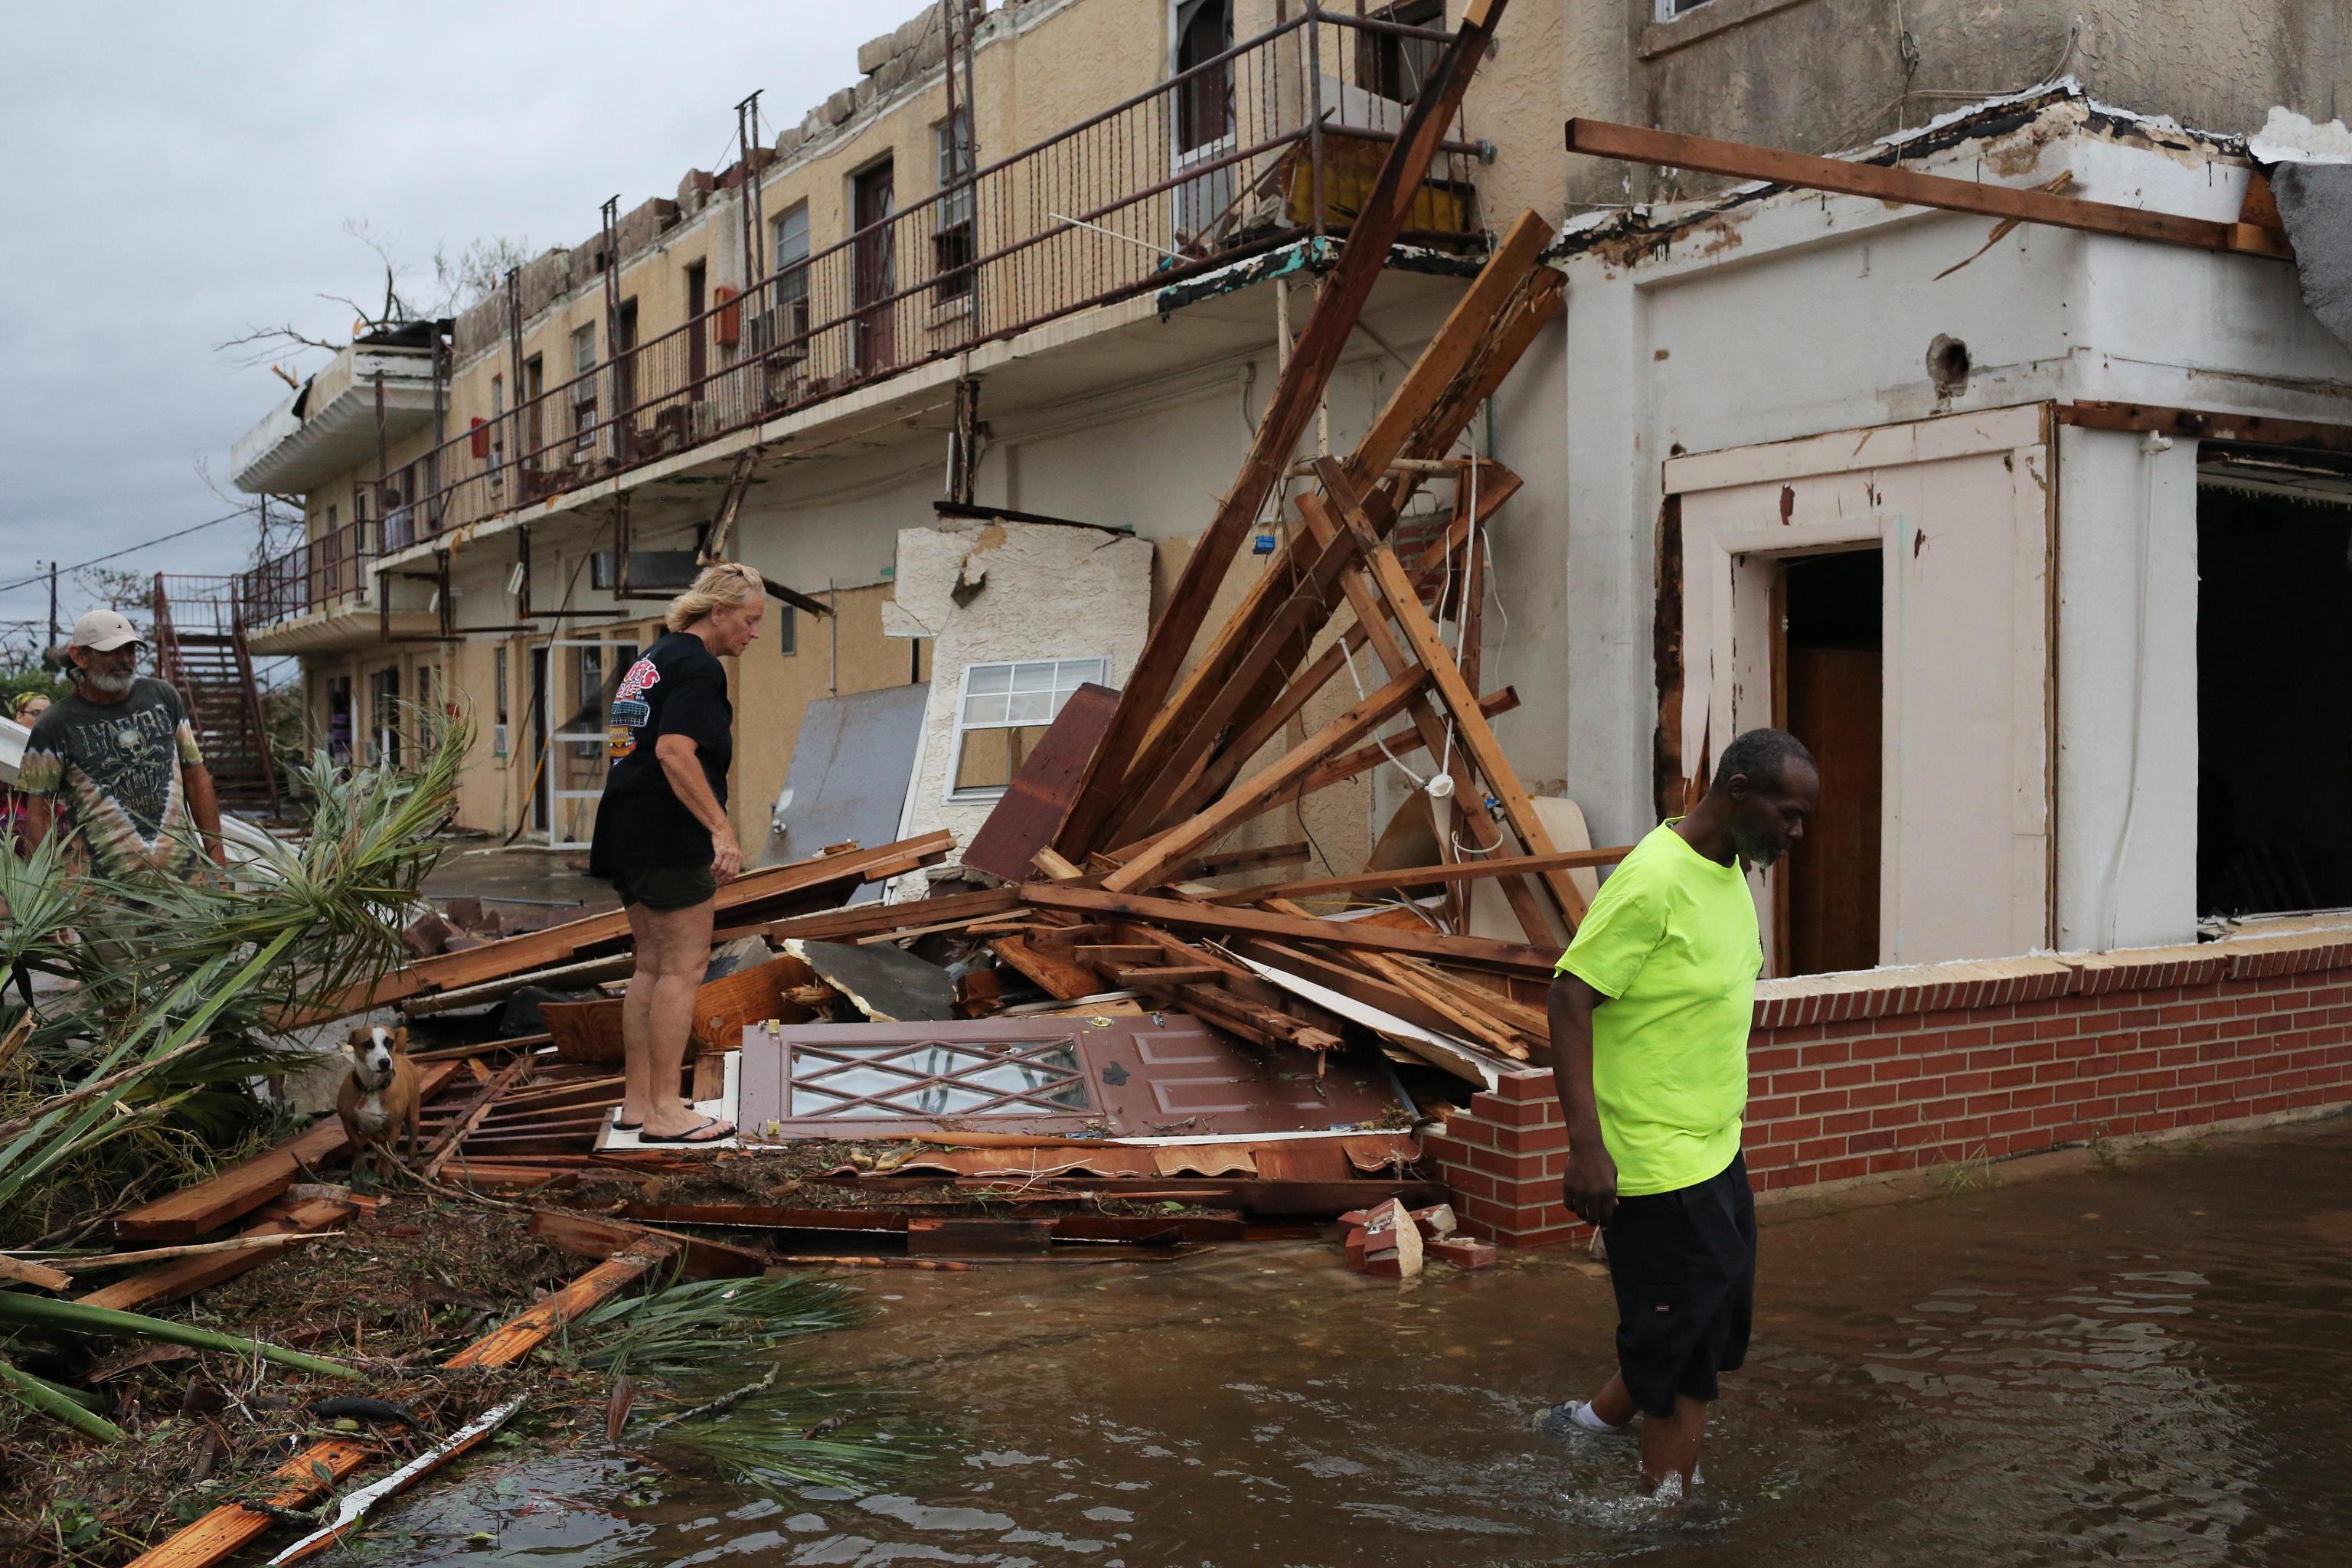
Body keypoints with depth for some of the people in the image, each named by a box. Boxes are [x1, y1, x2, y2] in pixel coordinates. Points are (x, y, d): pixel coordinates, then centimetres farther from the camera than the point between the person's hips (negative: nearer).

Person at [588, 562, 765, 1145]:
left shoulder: (648, 661, 19)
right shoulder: (698, 667, -11)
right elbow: (674, 752, -23)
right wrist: (721, 829, -25)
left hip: (625, 834, 10)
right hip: (670, 836, -10)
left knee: (652, 966, 14)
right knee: (683, 966, -5)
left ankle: (637, 1101, 17)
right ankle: (665, 1112, -4)